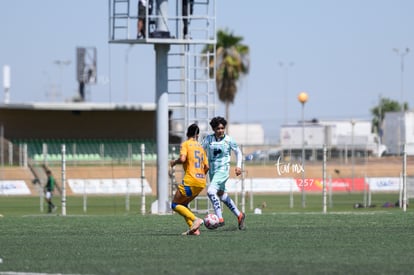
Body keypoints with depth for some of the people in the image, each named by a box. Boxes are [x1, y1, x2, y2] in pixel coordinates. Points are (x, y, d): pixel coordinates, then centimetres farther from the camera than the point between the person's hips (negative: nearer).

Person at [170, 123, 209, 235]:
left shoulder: (185, 144, -2)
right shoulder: (200, 147, 18)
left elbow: (182, 159, -18)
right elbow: (206, 167, 17)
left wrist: (174, 162, 3)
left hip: (190, 181, -7)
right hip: (201, 183, 7)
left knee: (175, 205, 1)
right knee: (183, 204, 19)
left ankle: (195, 220, -19)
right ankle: (193, 229, 4)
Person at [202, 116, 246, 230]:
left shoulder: (229, 140, -6)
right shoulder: (208, 139, -1)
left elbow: (238, 152, 7)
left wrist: (238, 166, -3)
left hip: (223, 170, -5)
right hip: (212, 170, 5)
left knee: (211, 191, -24)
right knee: (222, 195, 15)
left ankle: (220, 218, -22)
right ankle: (239, 215, 32)